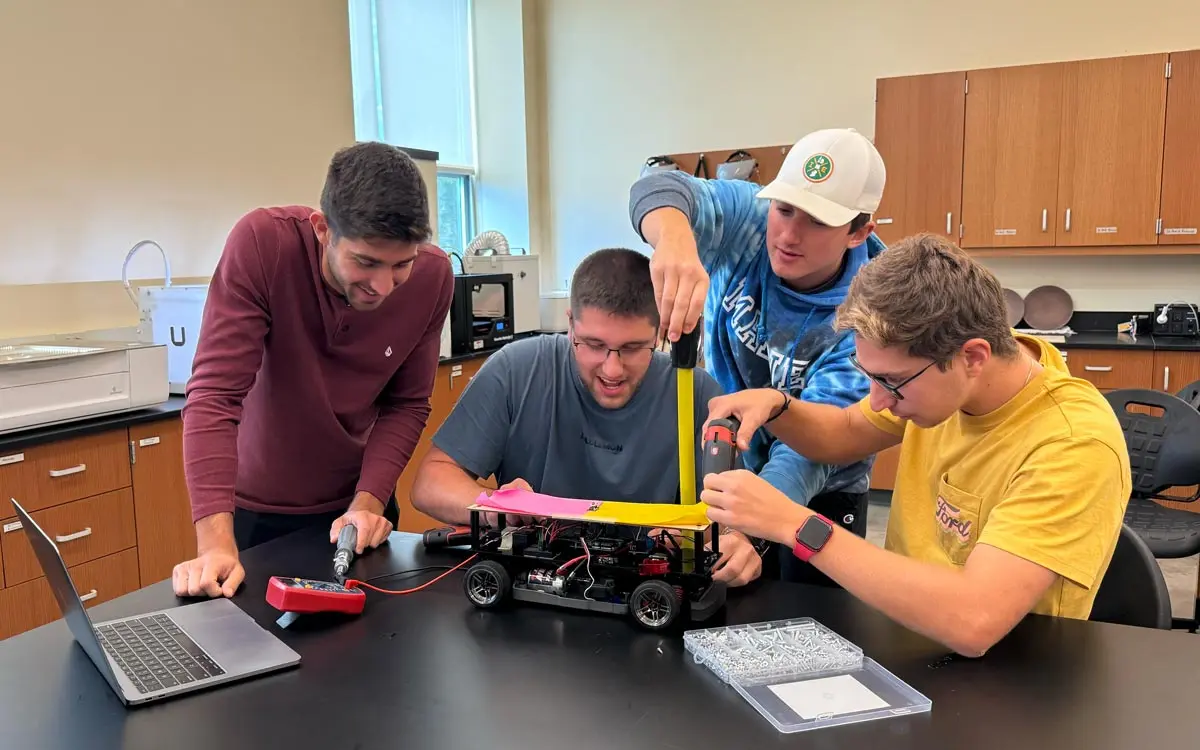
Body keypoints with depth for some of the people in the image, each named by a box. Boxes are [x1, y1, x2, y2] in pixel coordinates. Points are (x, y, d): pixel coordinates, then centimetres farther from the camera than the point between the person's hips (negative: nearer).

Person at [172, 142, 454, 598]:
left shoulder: (433, 277, -17)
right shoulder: (261, 242, -26)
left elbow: (407, 404, -8)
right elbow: (215, 393, -28)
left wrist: (369, 500, -20)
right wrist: (217, 540, -35)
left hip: (355, 507, 2)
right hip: (255, 509, -2)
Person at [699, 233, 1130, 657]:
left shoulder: (1074, 445, -26)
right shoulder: (936, 375, -7)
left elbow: (974, 621, -36)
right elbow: (844, 435, 11)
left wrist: (796, 526, -32)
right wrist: (775, 406, -10)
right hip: (903, 634, 6)